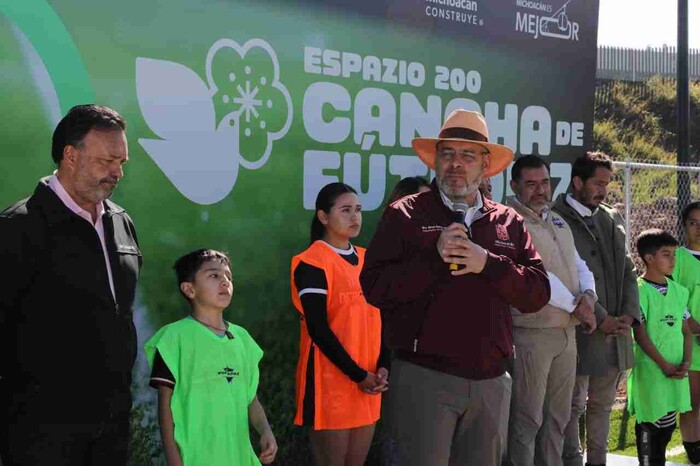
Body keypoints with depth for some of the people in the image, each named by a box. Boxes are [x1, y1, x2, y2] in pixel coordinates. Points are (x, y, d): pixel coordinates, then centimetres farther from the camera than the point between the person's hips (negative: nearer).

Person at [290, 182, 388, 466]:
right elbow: (319, 329, -14)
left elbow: (380, 317, 13)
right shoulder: (312, 262, -9)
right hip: (330, 379, -6)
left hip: (368, 380, 6)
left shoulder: (367, 259, 12)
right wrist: (358, 375, -13)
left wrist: (382, 367, -2)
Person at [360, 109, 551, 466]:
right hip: (423, 376, -4)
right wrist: (434, 258, -16)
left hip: (491, 380, 4)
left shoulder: (509, 222, 11)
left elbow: (538, 292, 3)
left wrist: (488, 263, -11)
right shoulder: (405, 215, 1)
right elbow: (374, 286, -7)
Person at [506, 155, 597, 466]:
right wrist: (575, 305, -12)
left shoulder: (558, 221, 15)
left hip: (567, 332, 8)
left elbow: (579, 266, 16)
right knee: (527, 419, 1)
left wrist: (588, 296, -5)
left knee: (558, 416, 15)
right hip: (531, 334, -8)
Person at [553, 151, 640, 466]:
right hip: (580, 332, -7)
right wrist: (600, 319, -15)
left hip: (616, 330, 7)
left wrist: (629, 314, -2)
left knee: (602, 404, 15)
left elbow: (628, 270, 13)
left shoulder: (612, 219, 13)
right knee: (573, 406, 1)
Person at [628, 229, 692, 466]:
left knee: (668, 424, 14)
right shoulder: (639, 290, -10)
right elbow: (640, 334, -13)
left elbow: (686, 331, 12)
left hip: (676, 372, 6)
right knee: (650, 424, 0)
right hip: (650, 371, -6)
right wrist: (664, 365, -14)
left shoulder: (678, 291, 9)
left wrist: (686, 363, -2)